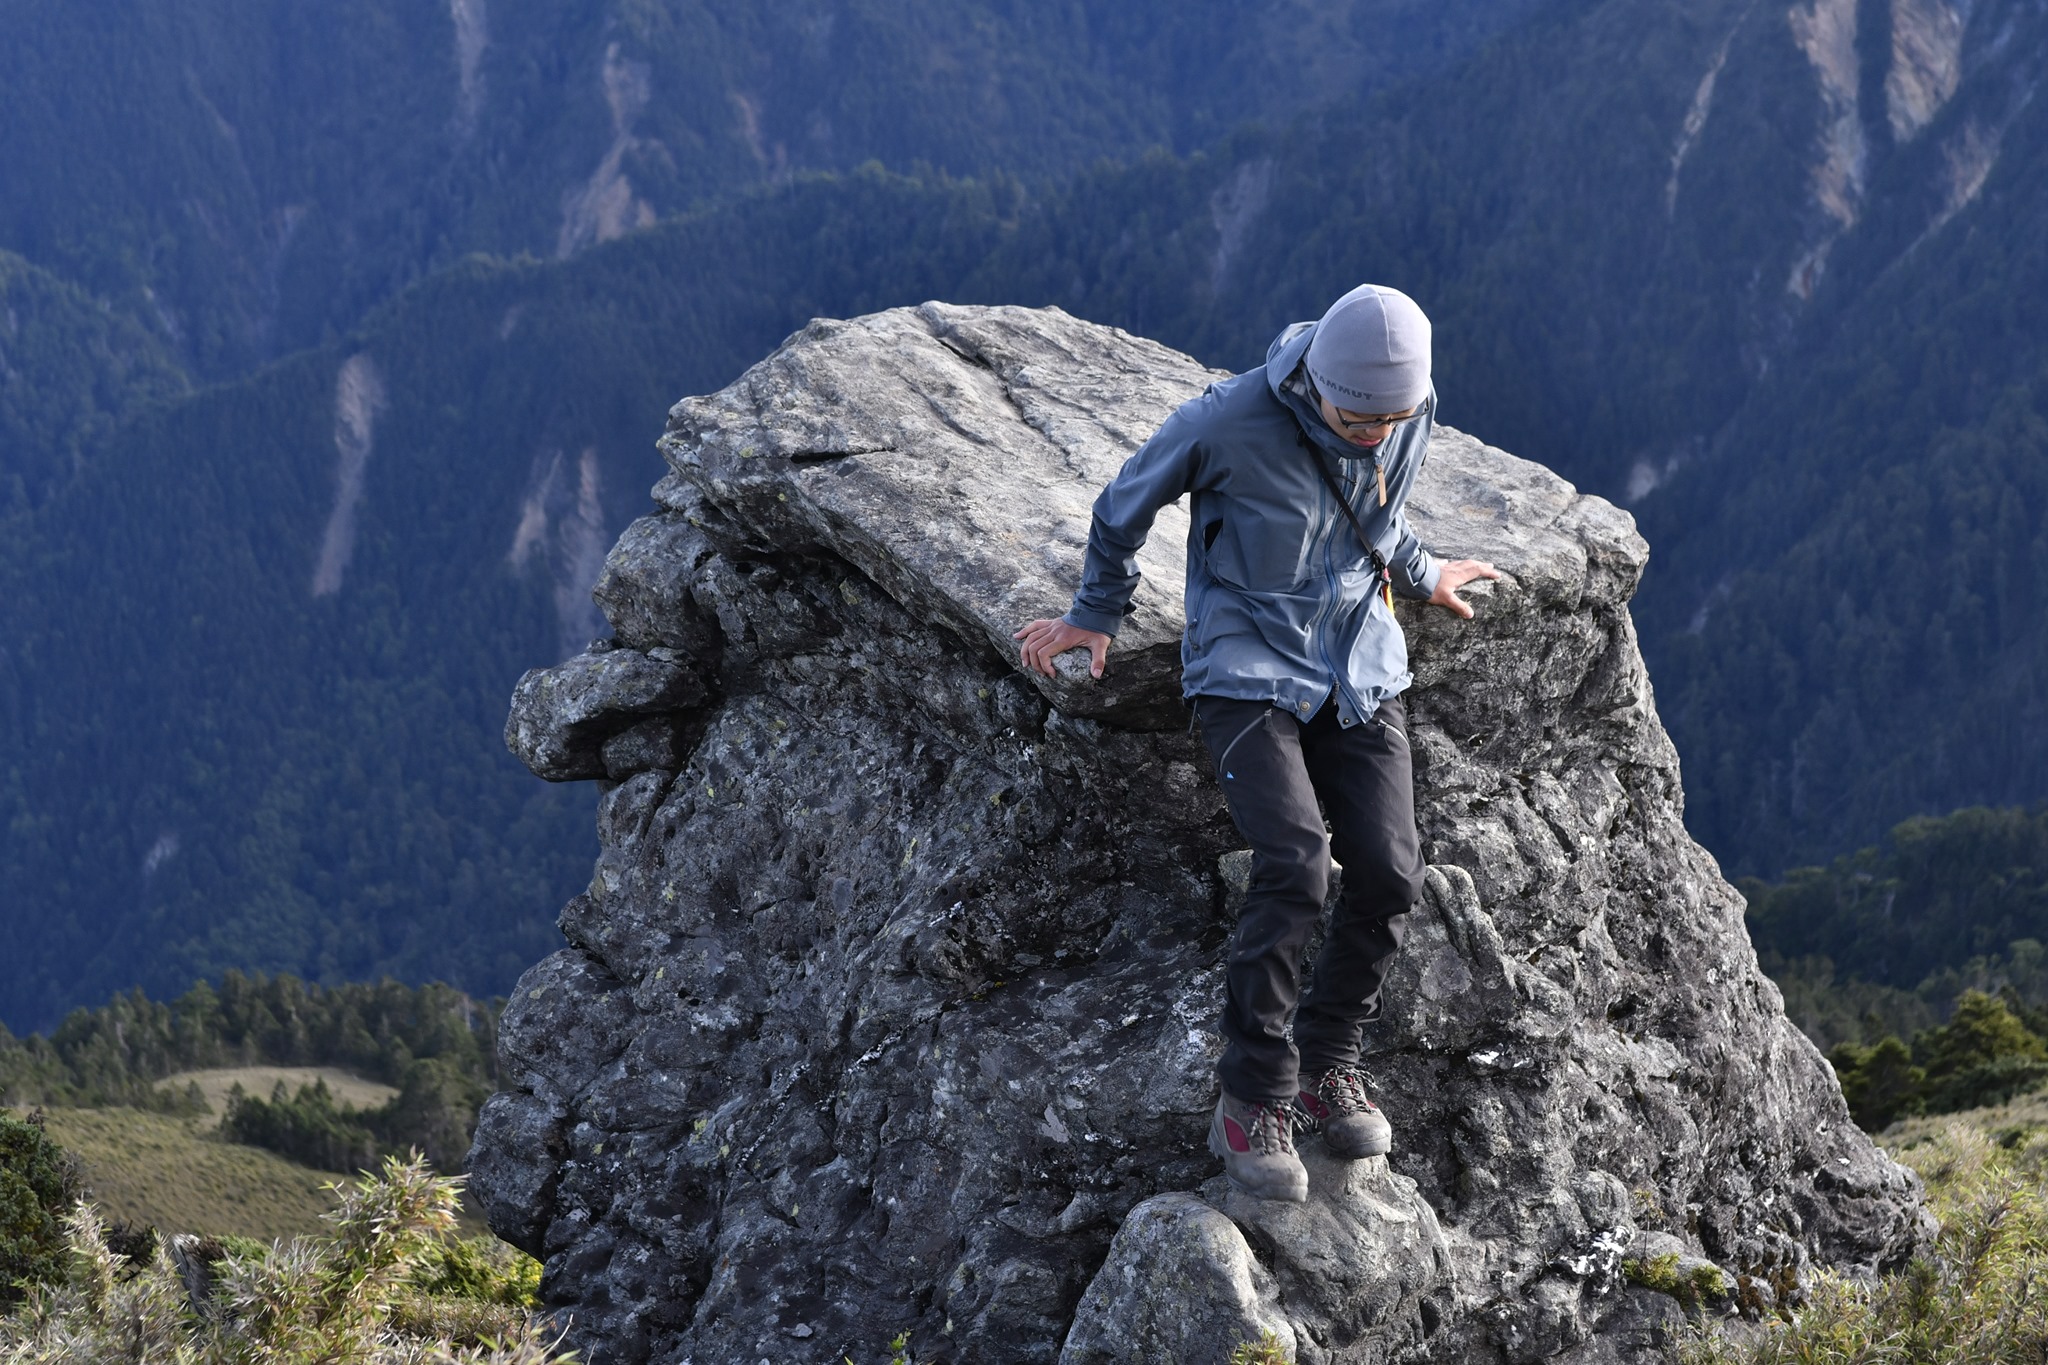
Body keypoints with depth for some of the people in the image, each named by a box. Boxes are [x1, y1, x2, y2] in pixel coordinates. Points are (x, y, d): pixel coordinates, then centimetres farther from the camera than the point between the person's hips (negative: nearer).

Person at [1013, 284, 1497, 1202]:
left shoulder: (1411, 417, -7)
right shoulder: (1231, 422, -21)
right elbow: (1128, 503, -1)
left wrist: (1420, 575, 35)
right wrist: (1096, 615, 11)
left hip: (1360, 666, 5)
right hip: (1249, 668, -5)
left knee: (1389, 873, -10)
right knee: (1294, 867, -23)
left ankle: (1327, 1066, 11)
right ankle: (1251, 1104, -12)